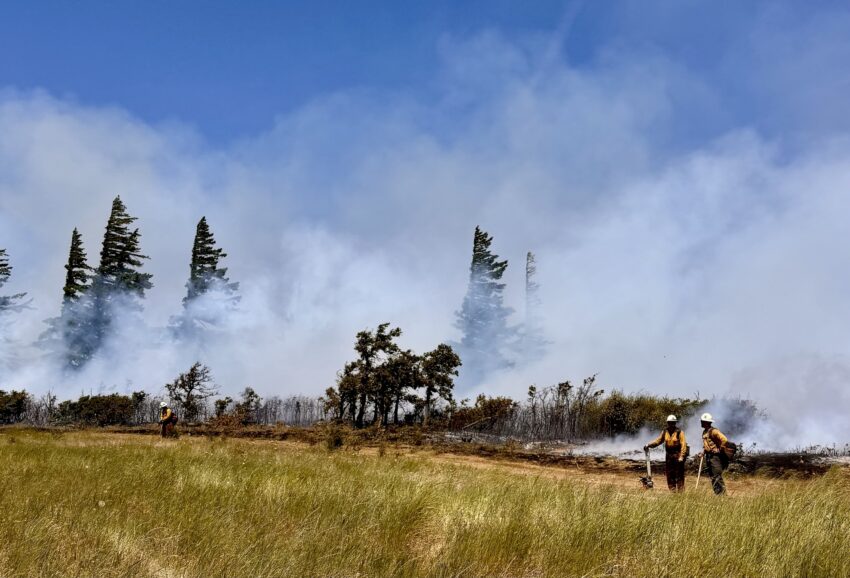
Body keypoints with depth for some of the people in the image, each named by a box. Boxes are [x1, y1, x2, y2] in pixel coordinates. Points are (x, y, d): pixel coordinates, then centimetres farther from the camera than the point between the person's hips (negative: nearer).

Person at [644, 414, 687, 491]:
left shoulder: (679, 432, -8)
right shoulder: (665, 432, 9)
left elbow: (683, 445, -12)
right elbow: (658, 441, 12)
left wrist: (681, 457, -18)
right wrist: (648, 445, -2)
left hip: (678, 455, -6)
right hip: (669, 455, 6)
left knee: (679, 474, -4)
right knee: (669, 474, 7)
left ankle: (680, 491, 1)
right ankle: (672, 490, 15)